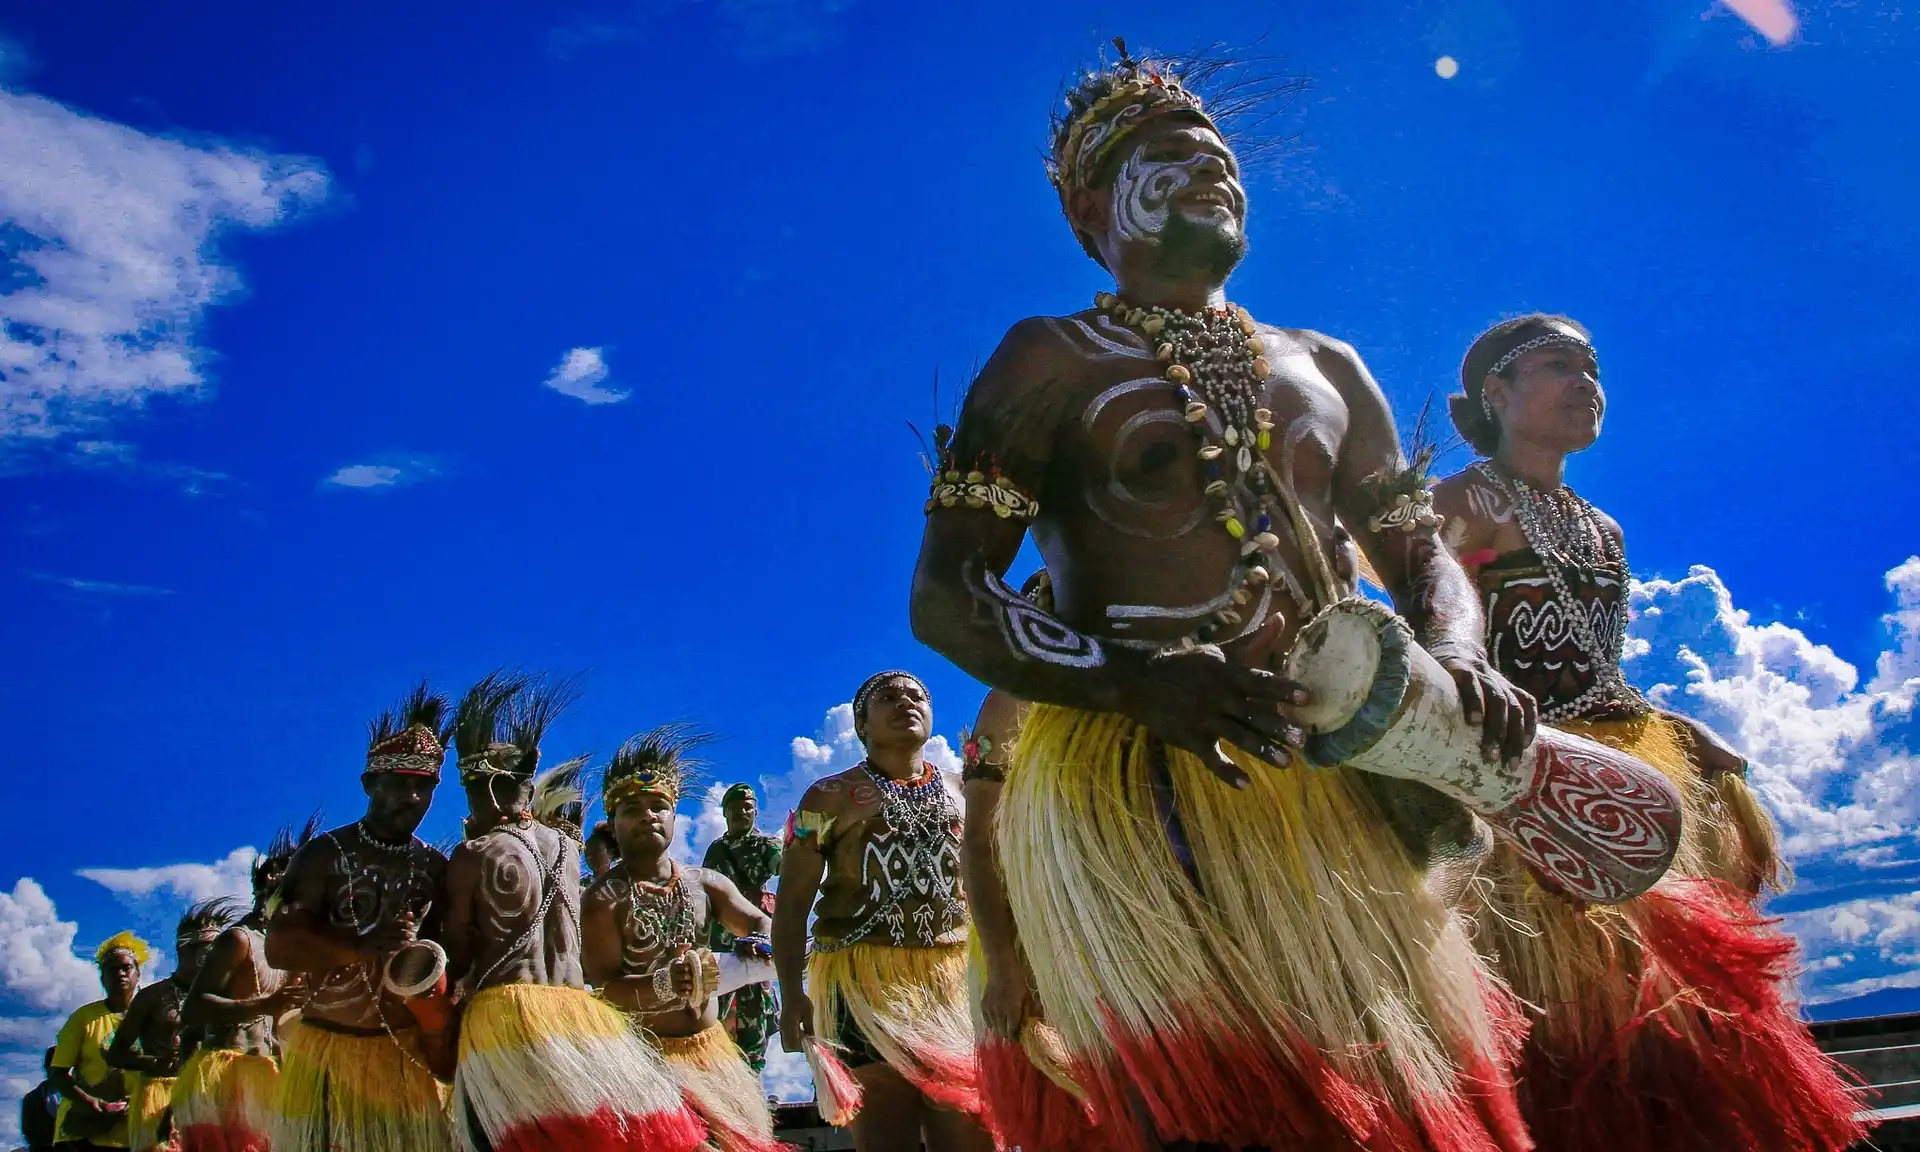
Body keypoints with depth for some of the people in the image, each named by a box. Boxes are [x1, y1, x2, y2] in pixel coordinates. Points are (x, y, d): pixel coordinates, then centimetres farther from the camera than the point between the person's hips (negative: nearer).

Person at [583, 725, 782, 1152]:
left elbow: (763, 925, 1)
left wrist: (758, 945, -23)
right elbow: (604, 990, -18)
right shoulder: (604, 899, -11)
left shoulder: (705, 883, 5)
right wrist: (662, 986, -35)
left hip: (712, 1049, 6)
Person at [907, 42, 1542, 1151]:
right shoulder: (1052, 360, 4)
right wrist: (1136, 681, -22)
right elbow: (947, 599, -5)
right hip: (1139, 786, -5)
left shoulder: (1325, 368, 21)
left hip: (1339, 783, 5)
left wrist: (1457, 655, -3)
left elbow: (1423, 555, 22)